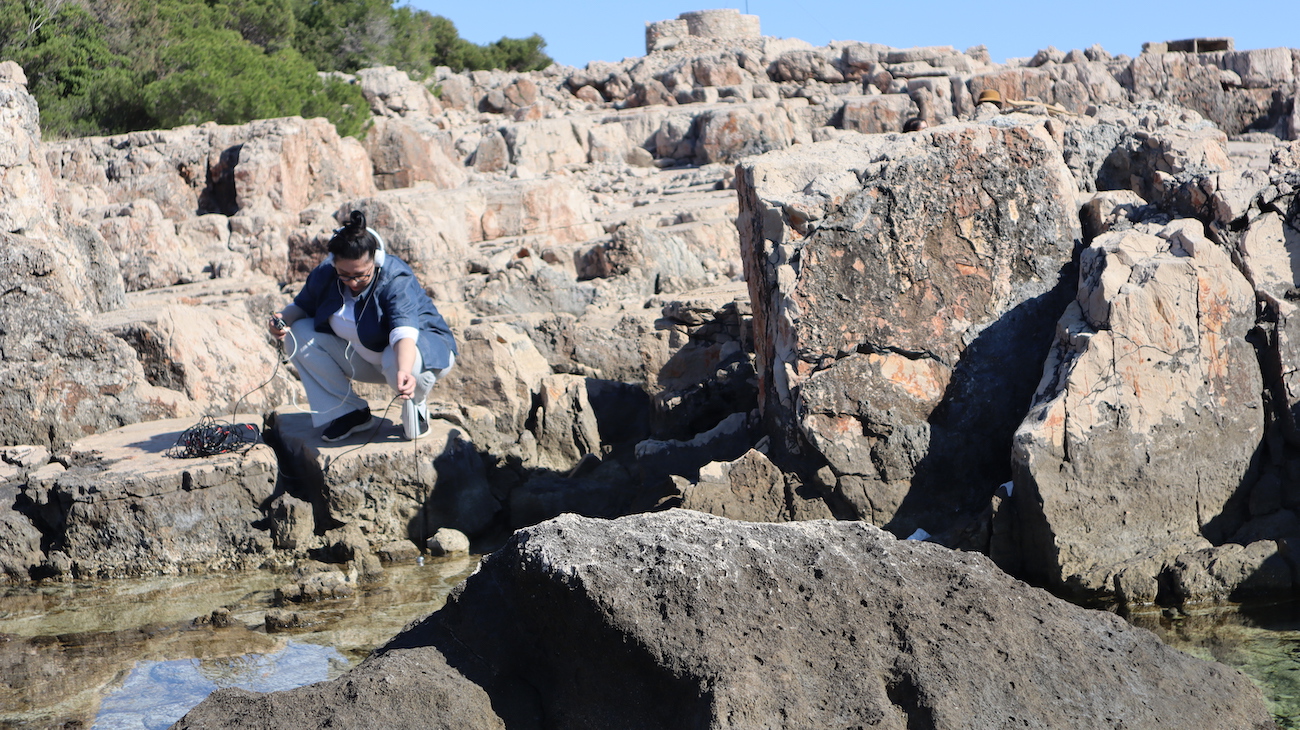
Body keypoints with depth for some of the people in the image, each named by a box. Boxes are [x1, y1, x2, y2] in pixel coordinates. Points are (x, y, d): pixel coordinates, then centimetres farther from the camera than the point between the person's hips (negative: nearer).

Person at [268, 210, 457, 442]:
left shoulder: (397, 281, -31)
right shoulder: (324, 275, -14)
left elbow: (405, 332, -46)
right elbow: (301, 307, 4)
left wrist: (403, 371, -66)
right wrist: (284, 318, -21)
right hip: (365, 358, 6)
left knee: (396, 361, -43)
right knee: (299, 334, -12)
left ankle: (416, 404, -5)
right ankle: (349, 413, -5)